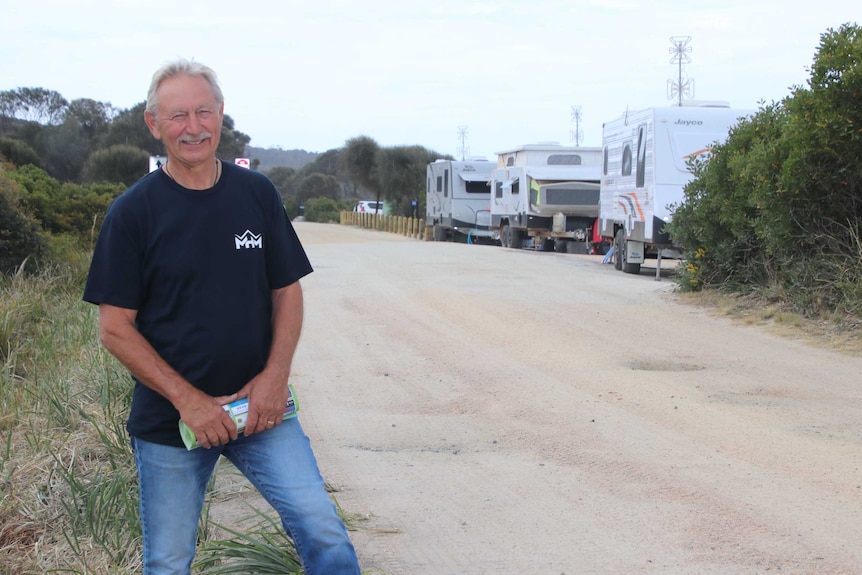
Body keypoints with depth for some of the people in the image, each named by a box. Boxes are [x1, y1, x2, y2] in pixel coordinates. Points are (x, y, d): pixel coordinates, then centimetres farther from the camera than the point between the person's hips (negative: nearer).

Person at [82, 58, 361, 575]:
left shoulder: (258, 194, 3)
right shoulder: (133, 212, -5)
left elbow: (288, 291, 8)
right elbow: (115, 328, -6)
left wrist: (275, 375, -8)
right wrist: (187, 398, -14)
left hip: (261, 410, 2)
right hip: (169, 420, -1)